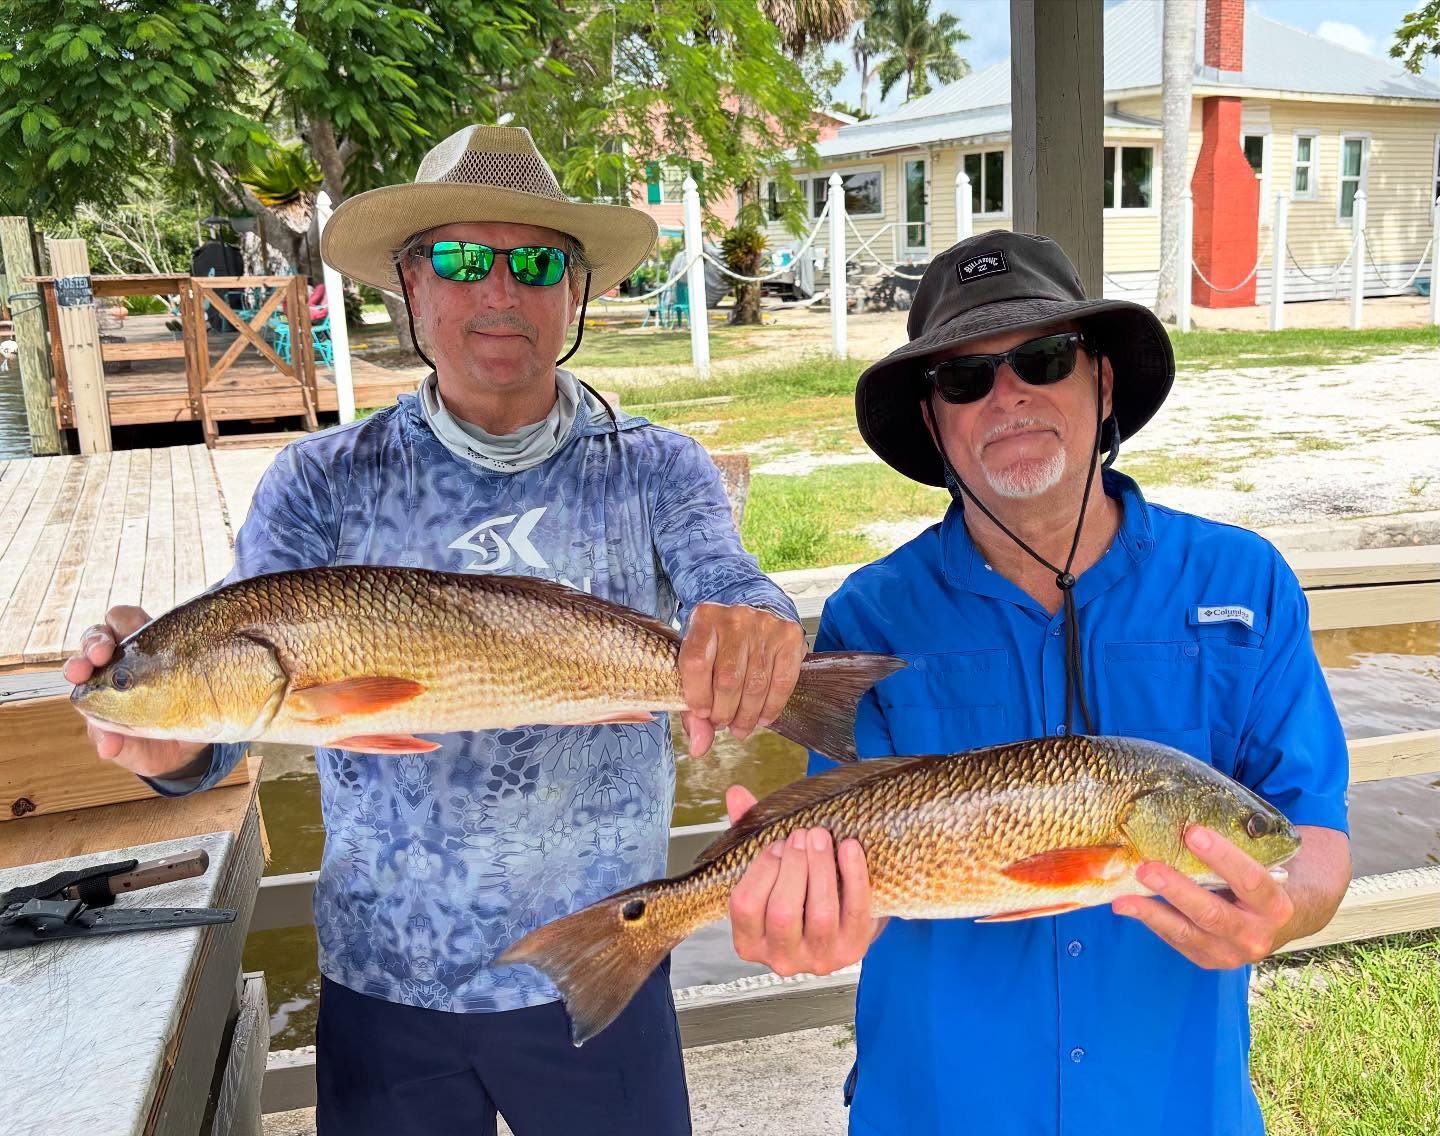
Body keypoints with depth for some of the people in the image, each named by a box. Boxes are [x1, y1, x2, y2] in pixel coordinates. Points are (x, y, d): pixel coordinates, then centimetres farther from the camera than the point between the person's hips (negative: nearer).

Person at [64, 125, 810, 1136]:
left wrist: (755, 628, -44)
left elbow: (731, 586, -20)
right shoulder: (321, 483, -3)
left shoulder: (656, 472, -4)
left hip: (598, 977, 0)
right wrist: (175, 743, -34)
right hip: (382, 980, 1)